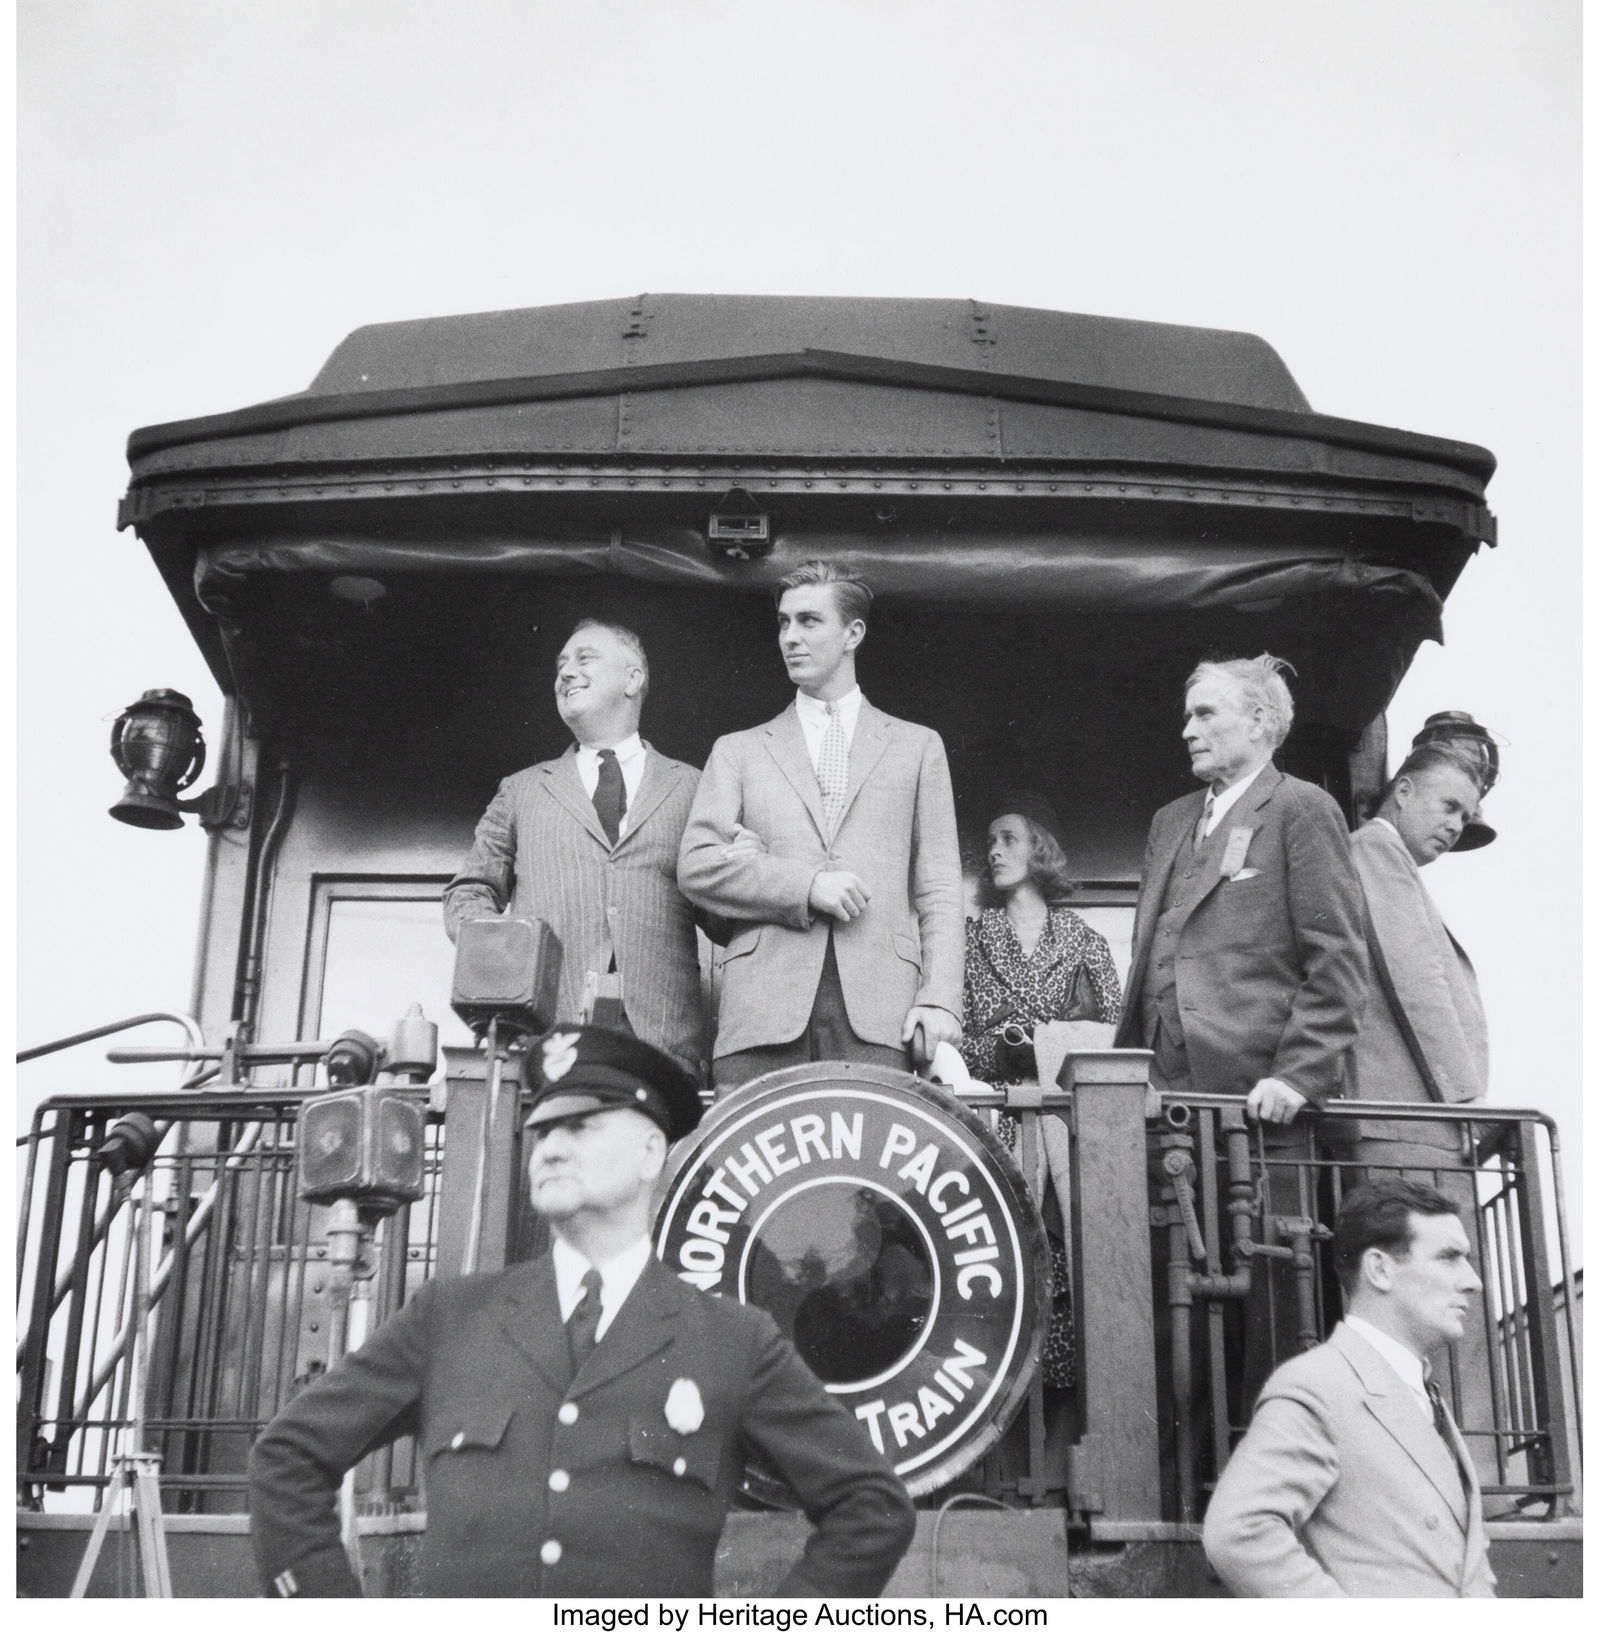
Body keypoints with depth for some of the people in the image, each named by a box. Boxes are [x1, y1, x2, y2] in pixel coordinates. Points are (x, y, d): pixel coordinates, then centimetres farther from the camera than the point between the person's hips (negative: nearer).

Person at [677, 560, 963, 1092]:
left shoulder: (917, 746, 19)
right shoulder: (738, 751, 19)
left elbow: (938, 889, 12)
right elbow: (695, 867, 6)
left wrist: (940, 998, -2)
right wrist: (807, 886, -7)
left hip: (878, 1009, 0)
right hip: (763, 1006, 1)